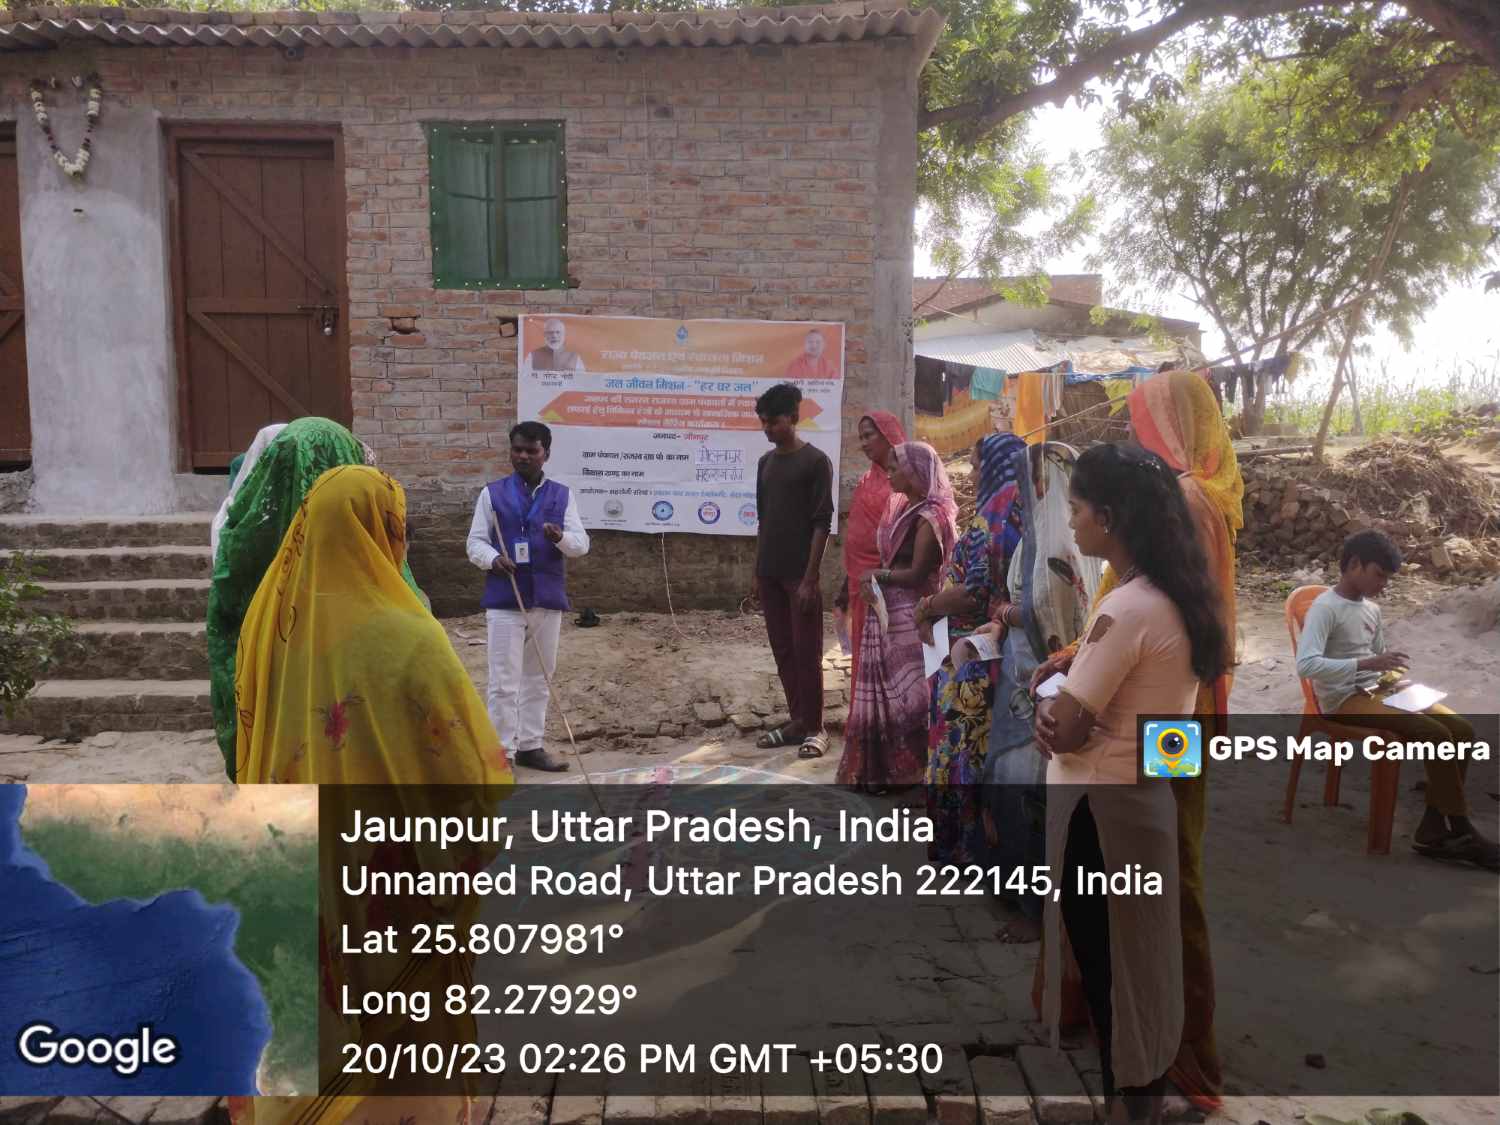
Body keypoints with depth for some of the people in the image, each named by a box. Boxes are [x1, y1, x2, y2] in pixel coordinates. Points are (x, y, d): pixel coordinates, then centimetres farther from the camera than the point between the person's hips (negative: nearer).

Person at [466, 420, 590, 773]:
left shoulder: (563, 495, 7)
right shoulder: (492, 493, 3)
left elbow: (582, 544, 1)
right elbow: (475, 542, 2)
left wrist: (561, 537, -22)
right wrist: (493, 559, -20)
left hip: (548, 600, 3)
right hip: (504, 600, -3)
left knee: (538, 678, 13)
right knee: (504, 681, -2)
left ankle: (530, 746, 25)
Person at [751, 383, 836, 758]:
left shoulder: (815, 461, -7)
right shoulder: (765, 462, 13)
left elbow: (822, 523, -11)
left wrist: (810, 578, -15)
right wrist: (757, 573, 13)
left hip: (800, 574, -6)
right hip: (770, 573, 7)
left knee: (806, 652, -1)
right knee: (782, 650, 11)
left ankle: (814, 726, 9)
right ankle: (796, 720, 21)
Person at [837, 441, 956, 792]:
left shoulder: (931, 517, -15)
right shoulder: (903, 507, 12)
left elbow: (917, 574, -17)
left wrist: (877, 575, -7)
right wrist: (876, 578, -2)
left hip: (911, 615, -9)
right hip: (887, 611, 9)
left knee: (906, 692, 1)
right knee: (884, 691, 15)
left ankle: (907, 770, 14)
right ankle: (882, 769, 26)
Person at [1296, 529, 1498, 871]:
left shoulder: (1372, 610, 13)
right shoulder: (1325, 607, -14)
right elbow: (1305, 665, -27)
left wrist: (1390, 675, 3)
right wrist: (1367, 664, -29)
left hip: (1376, 692, 9)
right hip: (1345, 701, -9)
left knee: (1462, 729, -7)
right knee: (1437, 735, -22)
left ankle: (1433, 832, -4)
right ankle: (1462, 833, -7)